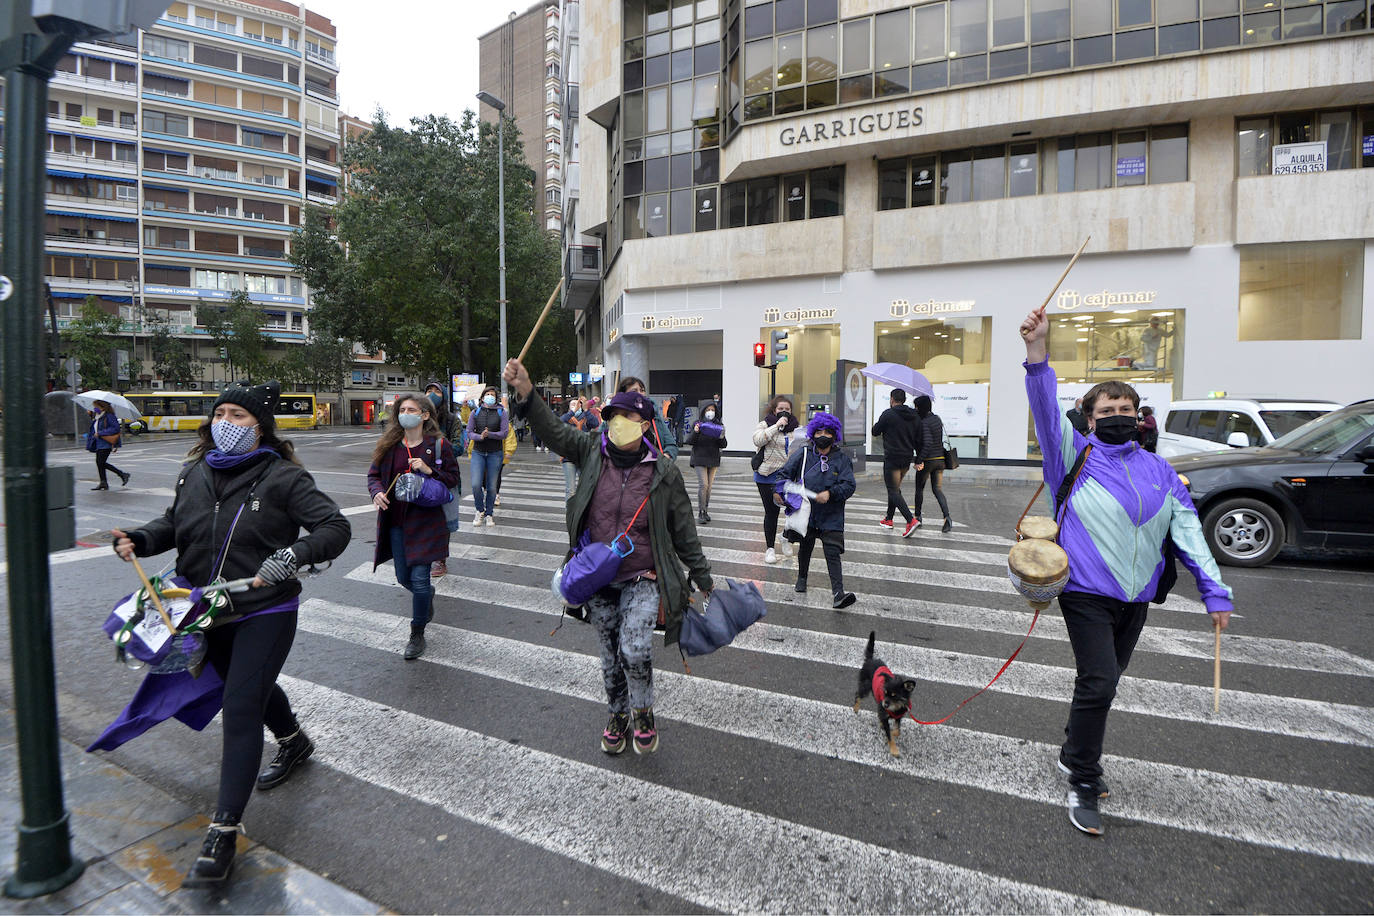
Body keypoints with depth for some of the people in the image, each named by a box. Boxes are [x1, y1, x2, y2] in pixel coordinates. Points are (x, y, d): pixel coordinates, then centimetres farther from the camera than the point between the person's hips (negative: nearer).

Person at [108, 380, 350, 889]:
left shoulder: (282, 478, -16)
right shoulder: (194, 474, 2)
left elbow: (335, 526, -19)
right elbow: (173, 524, 18)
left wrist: (291, 556, -31)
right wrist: (137, 539, -2)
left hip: (265, 612, -7)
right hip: (208, 613, 7)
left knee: (240, 707, -10)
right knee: (251, 686, 25)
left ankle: (223, 832, 2)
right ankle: (294, 742, 53)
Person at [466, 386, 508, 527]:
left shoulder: (502, 413, 3)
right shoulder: (475, 413, 6)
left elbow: (504, 433, -5)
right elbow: (469, 432, 3)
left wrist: (489, 434, -20)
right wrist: (480, 436, -17)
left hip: (495, 453, 0)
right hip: (478, 452, 1)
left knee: (491, 486, 3)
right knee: (476, 484, -10)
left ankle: (489, 514, 20)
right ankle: (480, 510, 14)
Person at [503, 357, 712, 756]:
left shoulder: (663, 471, -8)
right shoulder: (592, 451, -3)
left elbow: (683, 530, -1)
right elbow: (553, 430, -15)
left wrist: (702, 577, 3)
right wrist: (525, 391, -31)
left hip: (643, 578, -3)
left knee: (635, 651, -18)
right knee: (610, 656, 16)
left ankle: (643, 714, 13)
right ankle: (618, 715, 42)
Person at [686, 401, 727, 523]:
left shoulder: (719, 426, 5)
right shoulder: (698, 424, -1)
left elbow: (723, 446, 4)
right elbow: (689, 442, -4)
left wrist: (722, 437, -17)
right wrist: (695, 432, -22)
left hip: (713, 460, 3)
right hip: (700, 459, -3)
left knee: (709, 486, 7)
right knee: (703, 484, -12)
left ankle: (705, 510, 19)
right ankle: (700, 512, -7)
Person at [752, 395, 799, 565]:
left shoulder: (795, 428, 11)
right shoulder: (765, 425, -3)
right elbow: (757, 440, -24)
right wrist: (776, 425, -23)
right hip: (768, 477, -3)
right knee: (771, 512, 3)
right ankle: (770, 548, 20)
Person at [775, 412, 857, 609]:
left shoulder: (842, 458, -2)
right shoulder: (802, 454, -1)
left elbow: (849, 485, -7)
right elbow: (785, 473, 1)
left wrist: (830, 493, -23)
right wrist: (778, 491, -17)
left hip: (831, 517, -1)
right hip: (805, 512, 2)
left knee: (832, 552, -9)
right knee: (805, 548, 19)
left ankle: (838, 593, -12)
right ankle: (801, 578, 45)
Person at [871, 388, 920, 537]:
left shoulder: (888, 414, -12)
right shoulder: (914, 416, 8)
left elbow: (875, 431, -3)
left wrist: (877, 424, 18)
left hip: (892, 458, -7)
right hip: (907, 459, 7)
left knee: (894, 491, -5)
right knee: (895, 488, 21)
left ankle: (911, 520, -20)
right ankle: (888, 519, 30)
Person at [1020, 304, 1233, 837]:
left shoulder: (1158, 469, 11)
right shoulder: (1076, 456, -1)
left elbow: (1187, 529, 9)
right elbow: (1045, 410, -15)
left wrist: (1214, 591, 3)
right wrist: (1037, 350, -28)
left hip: (1136, 598, 5)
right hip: (1086, 592, -5)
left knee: (1103, 680, 16)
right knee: (1100, 680, -12)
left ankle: (1074, 751, 38)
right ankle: (1082, 782, 4)